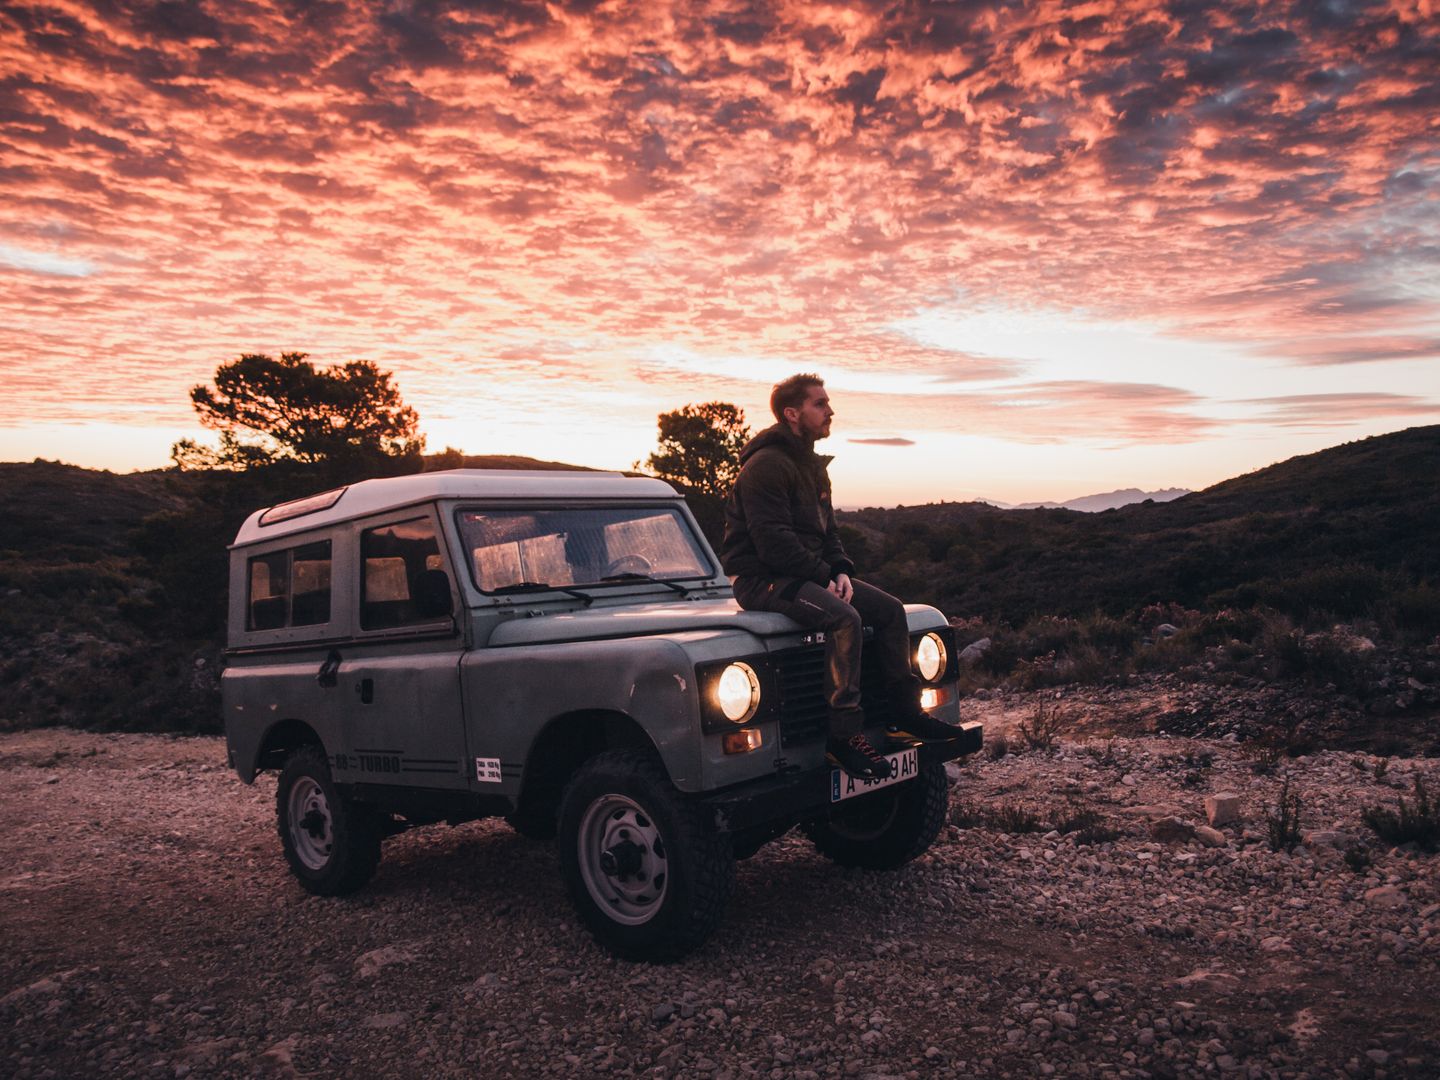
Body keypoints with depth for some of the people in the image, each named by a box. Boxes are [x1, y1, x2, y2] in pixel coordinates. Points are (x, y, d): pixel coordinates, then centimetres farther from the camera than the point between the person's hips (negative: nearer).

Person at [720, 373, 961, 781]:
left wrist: (841, 570, -1)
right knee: (844, 620, -31)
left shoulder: (813, 465, 15)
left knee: (890, 609, 1)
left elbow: (827, 530, 18)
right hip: (762, 578, -10)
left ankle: (906, 712, 8)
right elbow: (772, 542, -24)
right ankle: (843, 735, -23)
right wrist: (823, 577, -19)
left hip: (808, 572, 10)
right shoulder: (766, 465, -17)